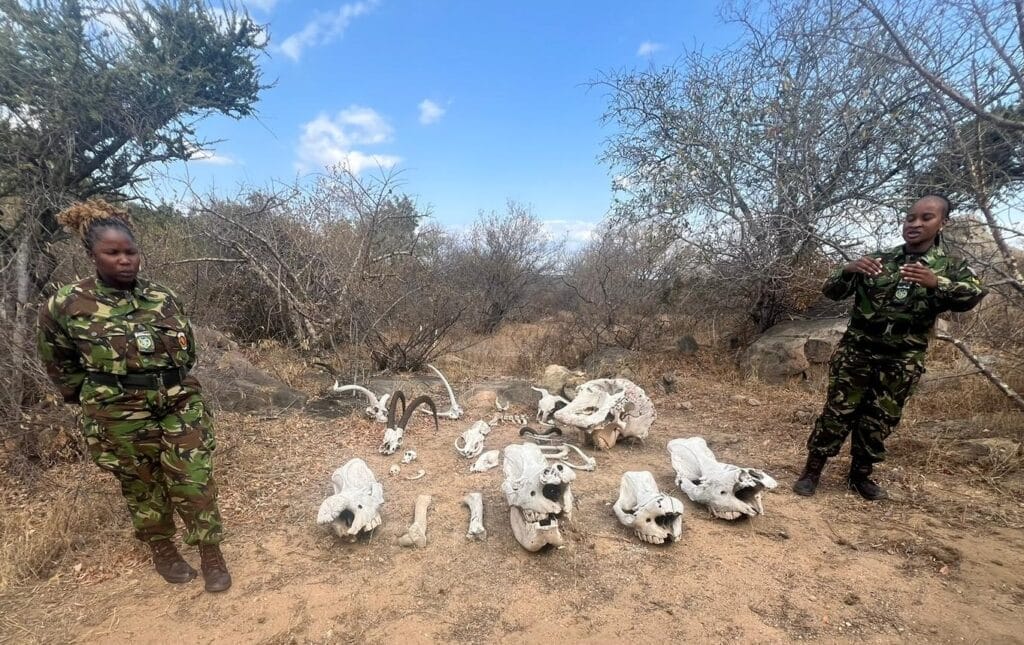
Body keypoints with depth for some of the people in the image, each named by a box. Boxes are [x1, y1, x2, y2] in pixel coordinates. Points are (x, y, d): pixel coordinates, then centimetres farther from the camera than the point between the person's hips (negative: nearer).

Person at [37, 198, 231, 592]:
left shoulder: (162, 298, -1)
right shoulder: (66, 305, -7)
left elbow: (187, 348, 13)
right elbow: (58, 364, 7)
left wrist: (175, 387, 11)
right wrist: (97, 398, 5)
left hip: (181, 407, 1)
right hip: (120, 418, -1)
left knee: (195, 482, 4)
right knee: (141, 486, 16)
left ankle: (211, 553, 20)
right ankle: (162, 549, 38)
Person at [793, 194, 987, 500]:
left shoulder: (951, 267, 5)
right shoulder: (878, 260, 3)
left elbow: (973, 295, -16)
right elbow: (832, 291, -4)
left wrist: (936, 283, -37)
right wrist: (849, 269, -25)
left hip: (901, 362, 1)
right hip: (857, 352, -1)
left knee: (879, 422, 10)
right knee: (837, 413, -1)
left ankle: (860, 475, 27)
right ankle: (812, 471, 9)